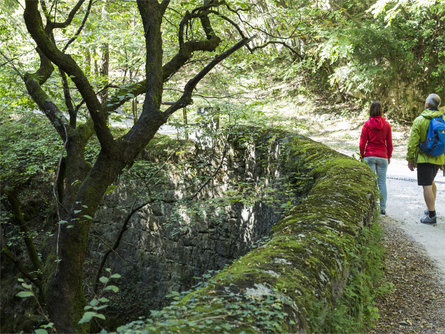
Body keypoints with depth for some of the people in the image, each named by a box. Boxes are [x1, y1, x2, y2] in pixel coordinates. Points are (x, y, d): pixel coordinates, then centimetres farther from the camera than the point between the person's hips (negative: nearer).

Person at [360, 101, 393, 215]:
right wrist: (389, 156, 15)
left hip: (369, 156, -1)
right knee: (382, 182, 7)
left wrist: (362, 155, 7)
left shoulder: (367, 124, -5)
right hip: (382, 156, 2)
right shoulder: (386, 125, 0)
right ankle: (383, 208, 8)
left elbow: (362, 142, -4)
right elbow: (389, 143, 4)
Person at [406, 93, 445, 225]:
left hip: (424, 158, -5)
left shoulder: (419, 120, -10)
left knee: (427, 186, -4)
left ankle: (431, 216, -4)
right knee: (431, 182, 25)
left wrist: (410, 159, -3)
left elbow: (413, 142, -11)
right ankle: (431, 208, 30)